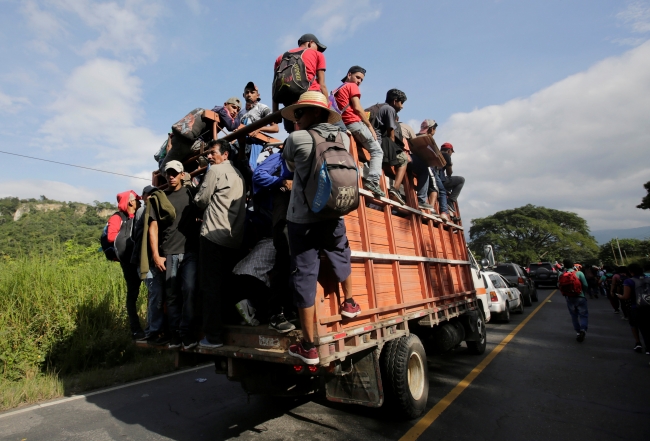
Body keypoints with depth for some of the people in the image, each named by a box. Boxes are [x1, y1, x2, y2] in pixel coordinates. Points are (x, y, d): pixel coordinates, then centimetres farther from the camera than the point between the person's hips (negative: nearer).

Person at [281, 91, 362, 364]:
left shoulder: (297, 139, -4)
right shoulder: (343, 138, 7)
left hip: (301, 220, -3)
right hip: (332, 217, 4)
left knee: (304, 278, 3)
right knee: (341, 258, 29)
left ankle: (308, 347, 12)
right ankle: (349, 303, 48)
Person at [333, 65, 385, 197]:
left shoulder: (336, 90, 27)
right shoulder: (352, 86, 4)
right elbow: (357, 108, -8)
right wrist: (370, 126, -6)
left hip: (343, 125, 8)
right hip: (355, 123, -8)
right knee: (377, 151, -4)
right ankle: (372, 180, -23)